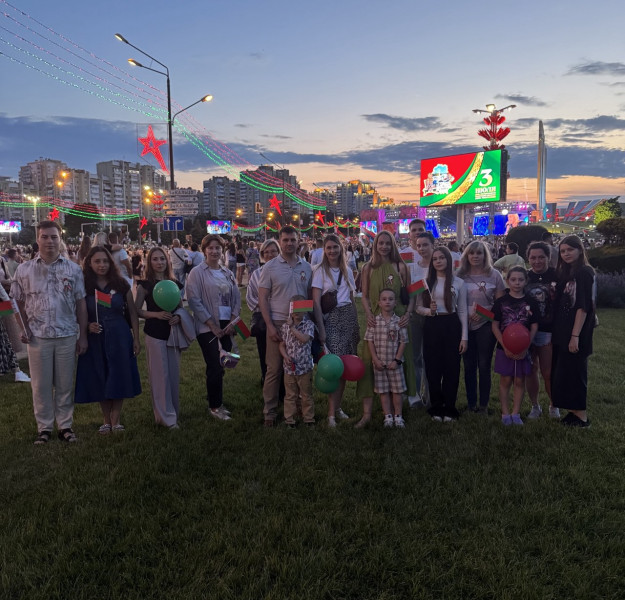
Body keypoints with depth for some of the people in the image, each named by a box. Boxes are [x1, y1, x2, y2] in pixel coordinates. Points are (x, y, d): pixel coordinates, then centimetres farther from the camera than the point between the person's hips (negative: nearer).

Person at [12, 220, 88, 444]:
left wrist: (83, 335, 1)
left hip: (67, 335, 0)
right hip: (38, 336, 0)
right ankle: (44, 427, 21)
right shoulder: (24, 270, 3)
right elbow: (18, 302, 9)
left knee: (65, 384, 8)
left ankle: (65, 426, 20)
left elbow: (80, 304, 3)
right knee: (41, 384, 8)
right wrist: (24, 328, -2)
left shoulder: (73, 269, 2)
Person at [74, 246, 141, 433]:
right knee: (100, 380, 8)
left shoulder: (121, 284, -1)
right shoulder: (84, 286, -2)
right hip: (95, 339, 0)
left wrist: (136, 339, 0)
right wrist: (88, 326, -14)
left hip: (119, 337, 0)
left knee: (119, 378, 3)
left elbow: (132, 313, 3)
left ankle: (115, 420, 16)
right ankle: (106, 420, 23)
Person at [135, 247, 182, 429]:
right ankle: (166, 416, 6)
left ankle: (174, 411, 23)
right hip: (154, 333, -4)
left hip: (173, 332, 4)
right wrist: (157, 314, -18)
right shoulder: (145, 285, -2)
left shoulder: (174, 284, 8)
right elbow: (137, 310, -4)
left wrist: (178, 317, -8)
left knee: (174, 373, 9)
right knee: (160, 374, -1)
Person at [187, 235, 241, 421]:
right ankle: (215, 406, 11)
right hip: (208, 327, -5)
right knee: (215, 367, -4)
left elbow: (237, 299, 12)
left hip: (227, 326, 5)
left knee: (221, 366, 8)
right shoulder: (197, 272, -4)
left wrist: (232, 322, -2)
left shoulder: (228, 273, 11)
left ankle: (213, 399, 26)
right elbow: (194, 301, -11)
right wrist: (213, 325, -12)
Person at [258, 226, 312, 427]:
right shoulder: (270, 267, -2)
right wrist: (270, 325, -11)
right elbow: (262, 299, -4)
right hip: (278, 323, -3)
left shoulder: (306, 267, 7)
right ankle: (270, 411, 13)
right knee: (274, 369, 2)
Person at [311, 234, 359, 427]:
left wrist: (356, 325, 16)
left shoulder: (347, 271, 13)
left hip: (348, 317, 5)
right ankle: (331, 413, -4)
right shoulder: (320, 270, -2)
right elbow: (316, 302, -7)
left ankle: (337, 406, 19)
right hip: (330, 318, -5)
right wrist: (321, 329, -14)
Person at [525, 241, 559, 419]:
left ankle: (553, 406, 25)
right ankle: (535, 406, 27)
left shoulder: (556, 276, -4)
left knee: (548, 373, 1)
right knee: (530, 371, 10)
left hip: (548, 331, -3)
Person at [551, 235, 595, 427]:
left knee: (574, 372, -2)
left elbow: (583, 306, -18)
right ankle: (574, 411, 23)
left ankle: (581, 416, 9)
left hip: (576, 332, -9)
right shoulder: (566, 273, 13)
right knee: (563, 372, 12)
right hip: (562, 332, 9)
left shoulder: (584, 272, -13)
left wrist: (575, 335, -21)